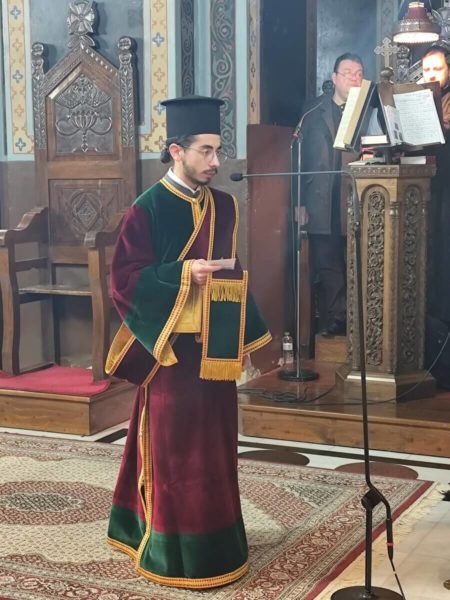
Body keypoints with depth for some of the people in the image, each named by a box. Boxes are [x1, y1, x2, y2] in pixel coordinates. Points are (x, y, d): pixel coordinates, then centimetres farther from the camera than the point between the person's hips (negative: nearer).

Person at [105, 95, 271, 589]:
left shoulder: (224, 207, 9)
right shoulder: (148, 209, -11)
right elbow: (124, 280, -13)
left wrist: (243, 336, 14)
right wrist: (182, 274, -24)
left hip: (214, 347, 7)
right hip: (172, 347, -6)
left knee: (214, 444, 14)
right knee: (175, 446, 1)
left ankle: (215, 537, 28)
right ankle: (176, 551, 13)